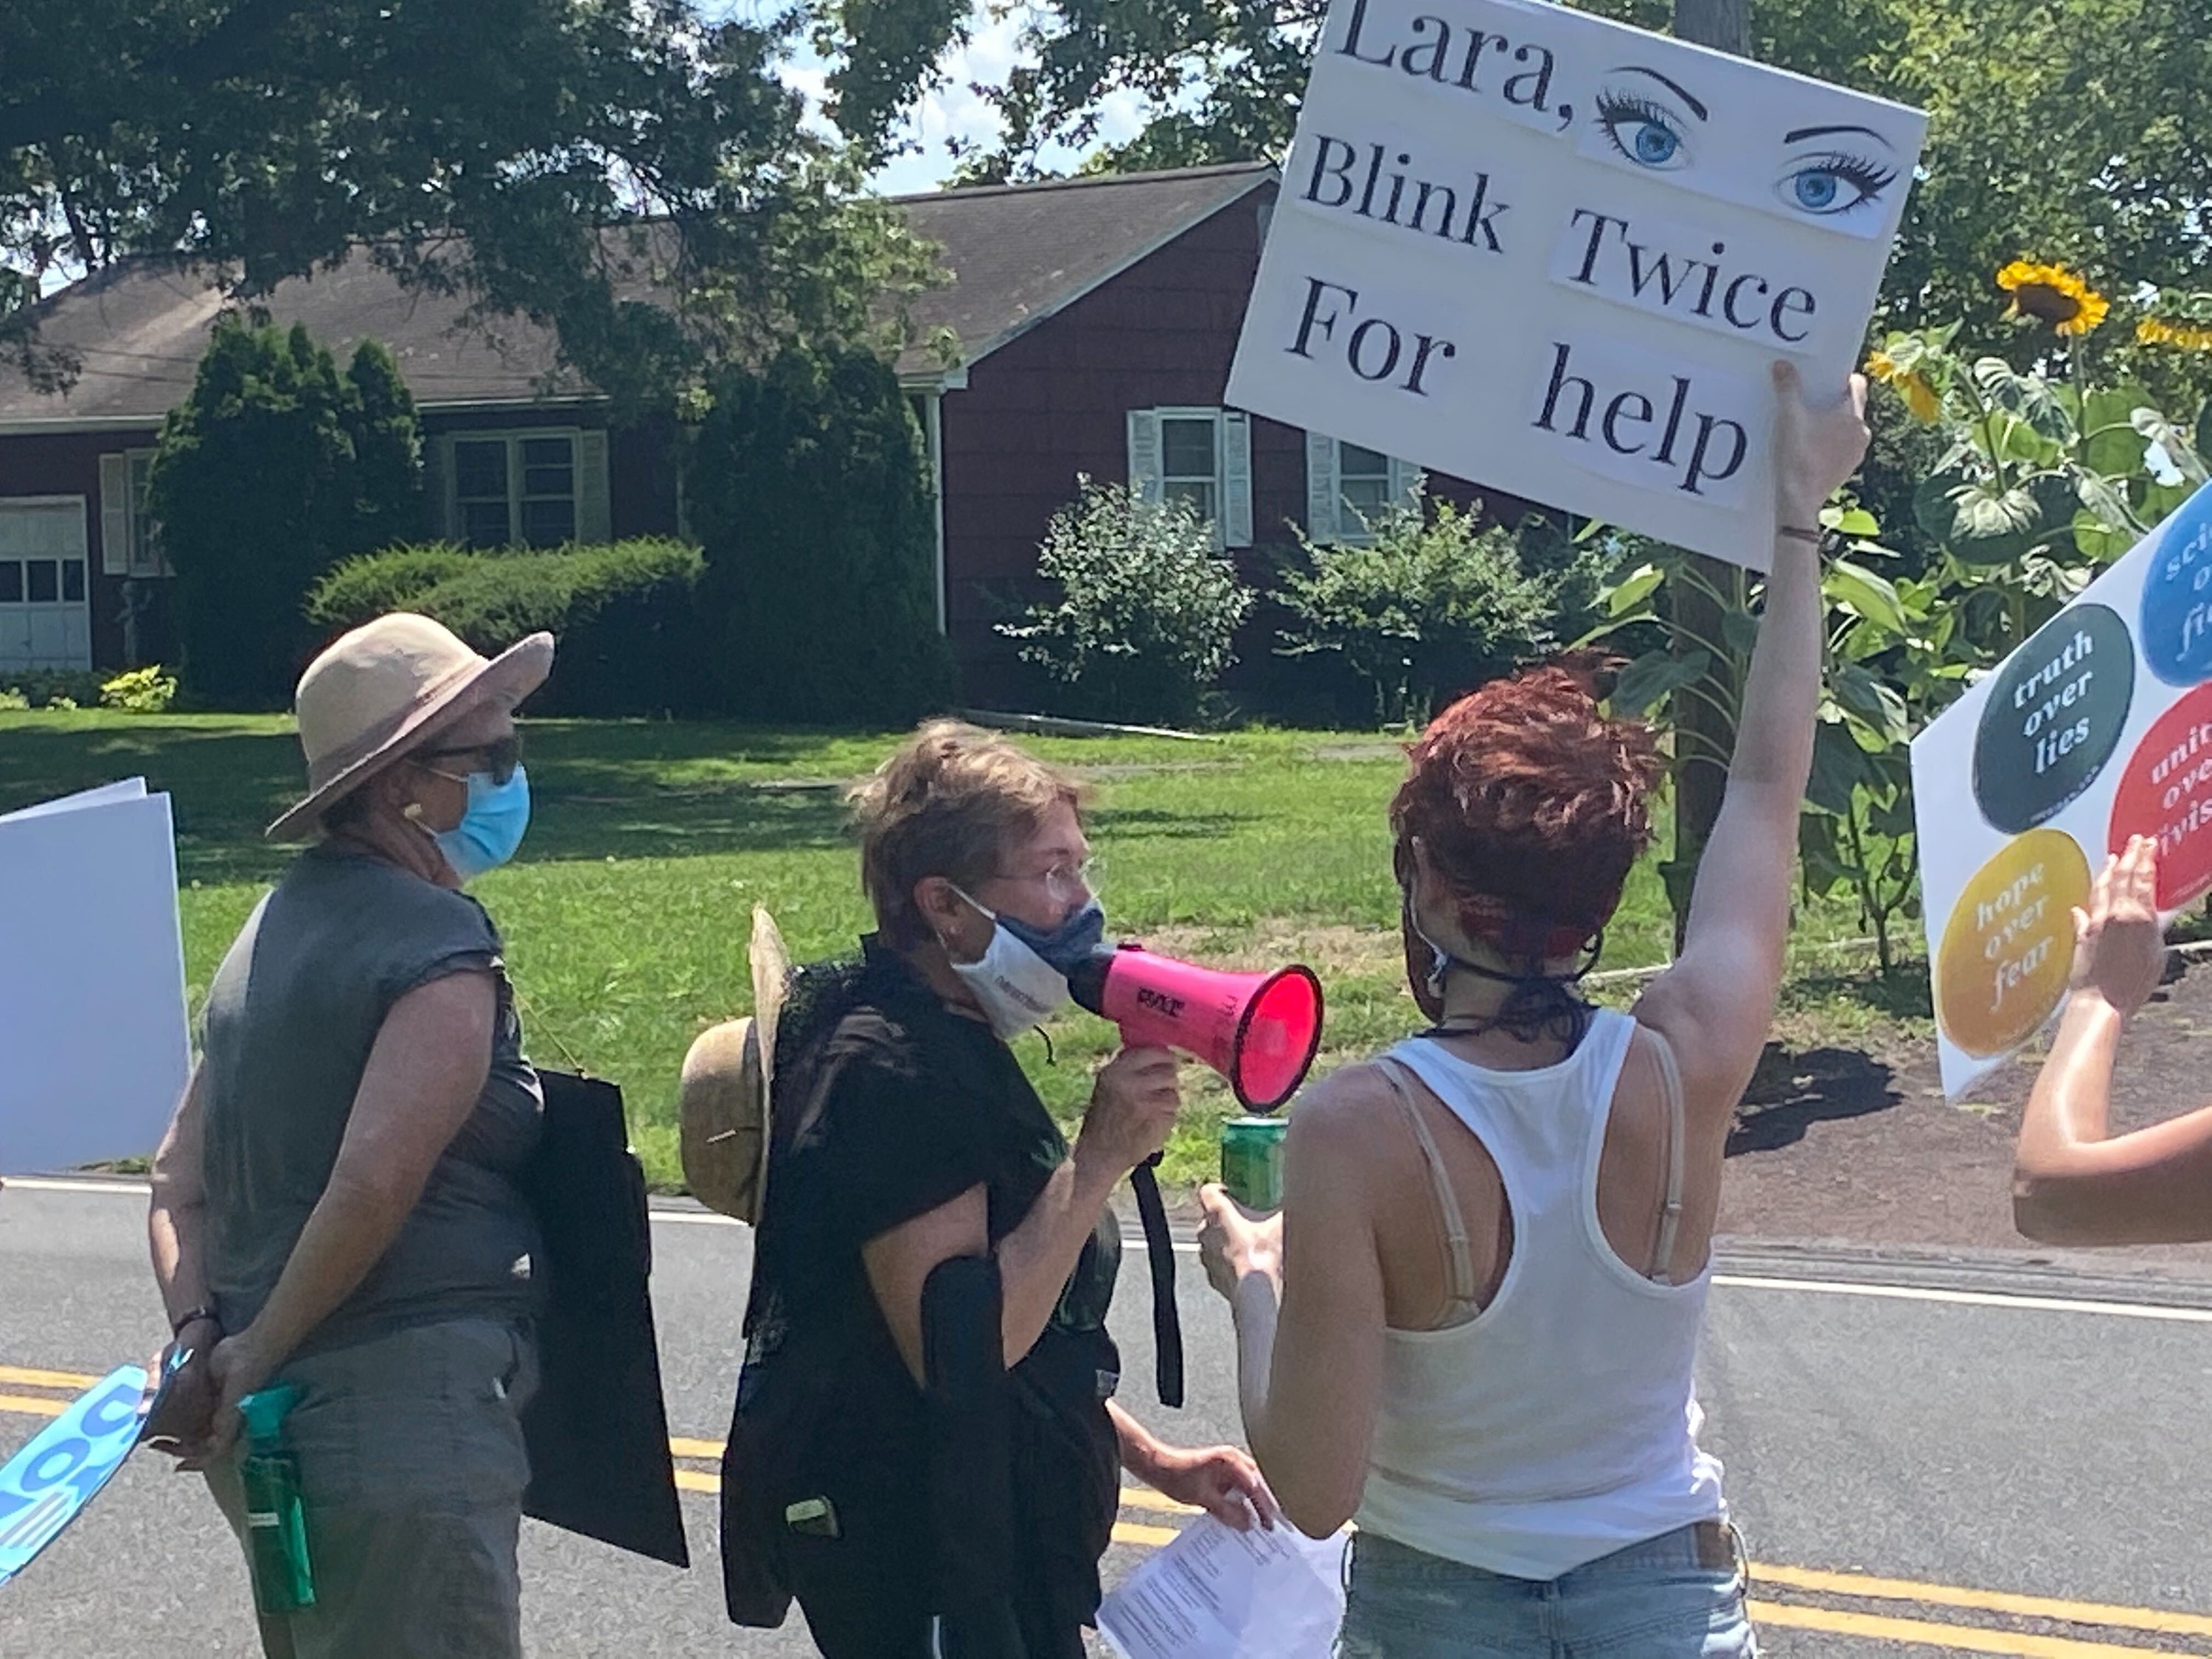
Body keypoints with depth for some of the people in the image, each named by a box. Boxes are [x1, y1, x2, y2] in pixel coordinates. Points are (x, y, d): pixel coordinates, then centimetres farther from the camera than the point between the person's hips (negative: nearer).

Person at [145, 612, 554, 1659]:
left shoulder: (279, 926, 15)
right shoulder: (443, 951, -14)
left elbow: (179, 1176, 14)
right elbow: (373, 1186, -25)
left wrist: (199, 1333, 3)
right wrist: (257, 1356, -14)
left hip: (277, 1423, 9)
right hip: (404, 1423, -9)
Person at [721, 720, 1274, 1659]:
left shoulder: (951, 1044, 12)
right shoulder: (889, 1072, -20)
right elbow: (959, 1353, -28)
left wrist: (1152, 1461, 14)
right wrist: (1098, 1160, -26)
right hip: (920, 1564, -10)